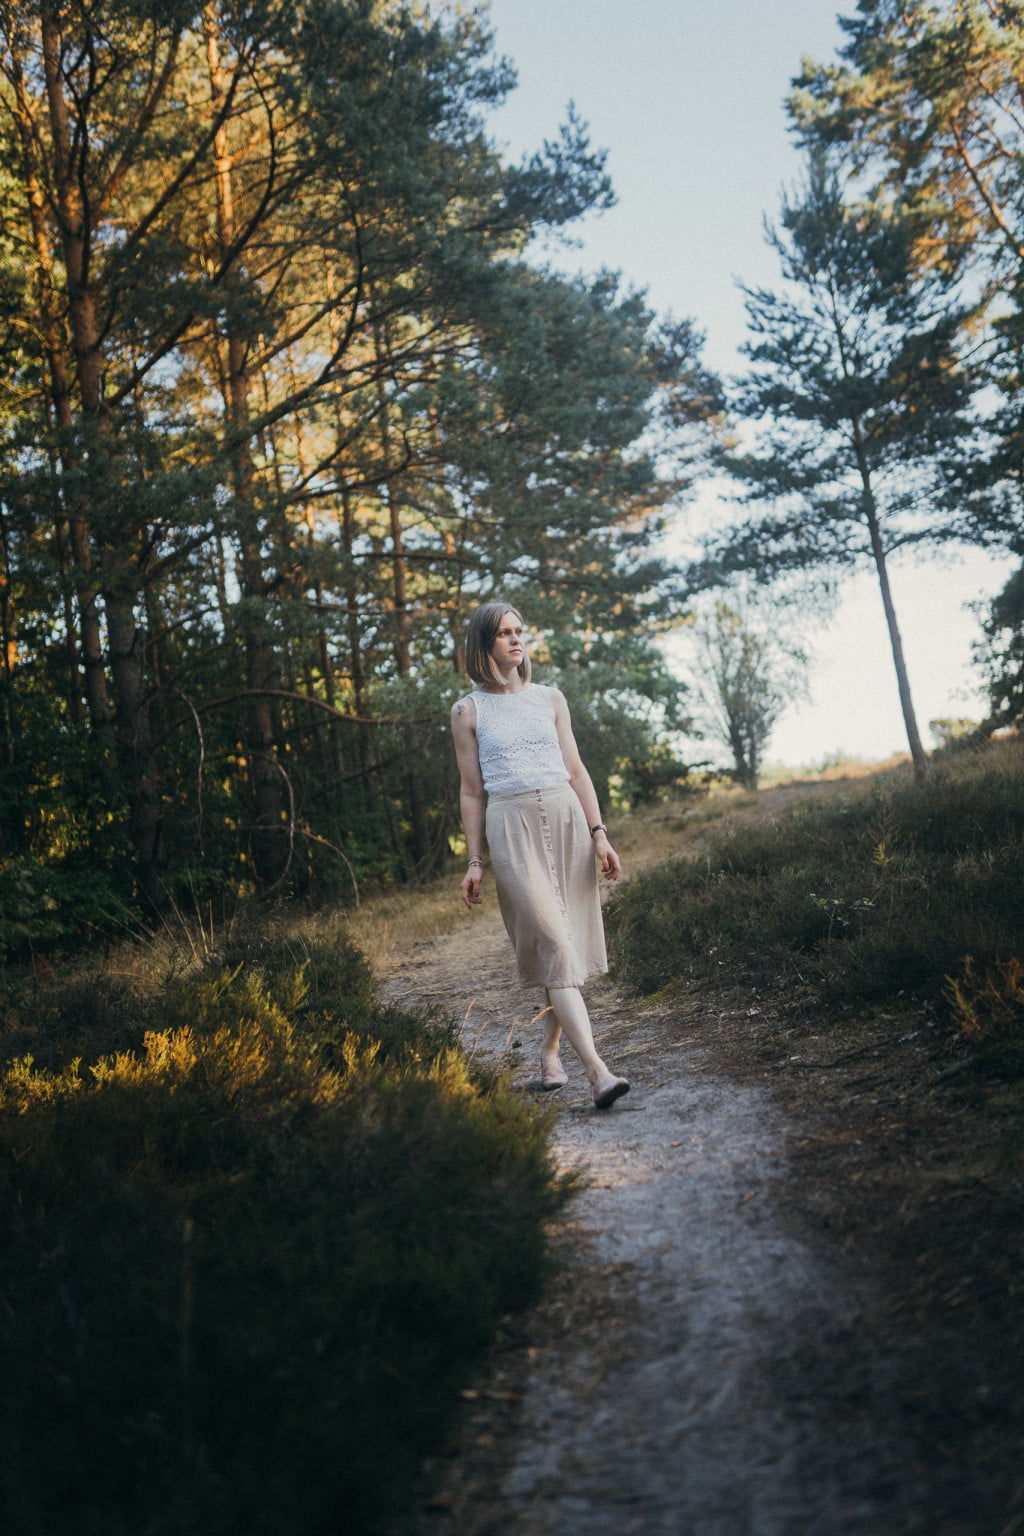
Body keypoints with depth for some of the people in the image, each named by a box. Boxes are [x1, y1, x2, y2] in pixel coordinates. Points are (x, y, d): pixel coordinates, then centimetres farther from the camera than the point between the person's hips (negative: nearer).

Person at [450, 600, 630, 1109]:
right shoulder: (468, 711, 5)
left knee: (568, 941, 4)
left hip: (566, 818, 4)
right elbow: (471, 791, 6)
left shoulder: (550, 699, 12)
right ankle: (597, 1070, -20)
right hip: (511, 824, -3)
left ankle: (550, 1050, 24)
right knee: (553, 944, -13)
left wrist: (599, 833, 4)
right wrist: (474, 861, 3)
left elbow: (576, 770, 11)